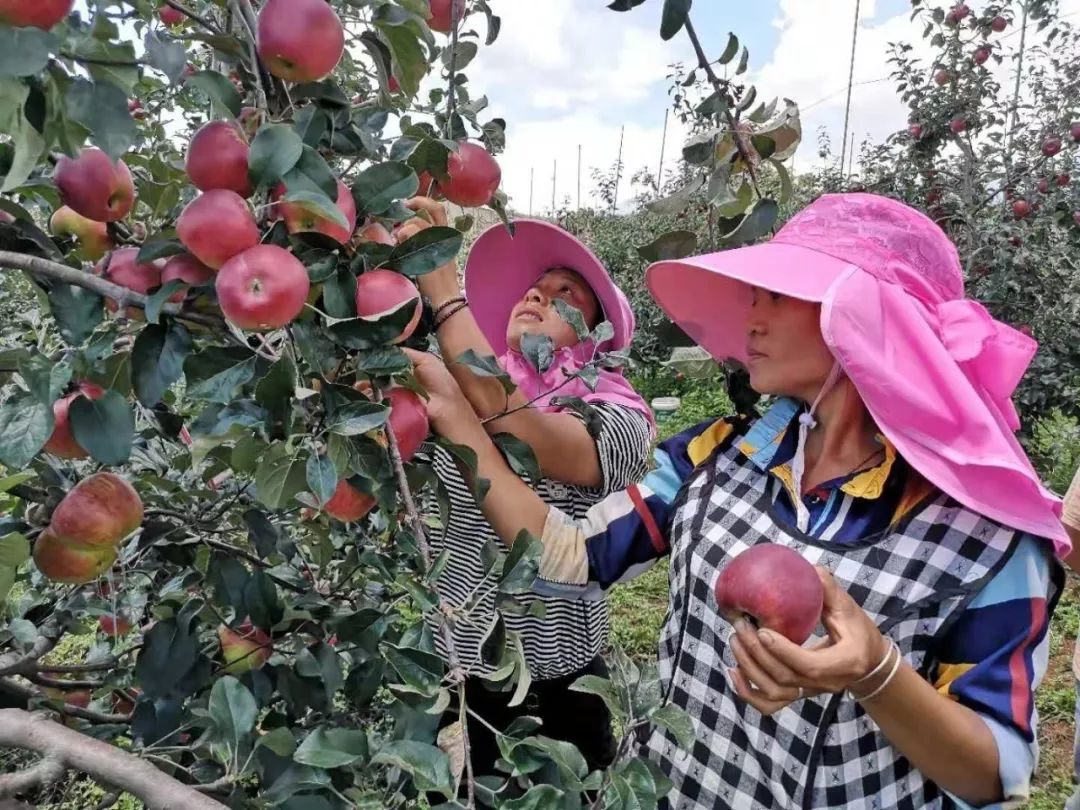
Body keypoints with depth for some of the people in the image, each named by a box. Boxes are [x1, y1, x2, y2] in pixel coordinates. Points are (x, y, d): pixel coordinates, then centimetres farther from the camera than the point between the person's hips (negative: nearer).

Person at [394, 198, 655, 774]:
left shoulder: (617, 422, -11)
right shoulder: (448, 396, 1)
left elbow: (514, 428, -30)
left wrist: (442, 285, -31)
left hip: (555, 693, -2)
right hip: (439, 670, 3)